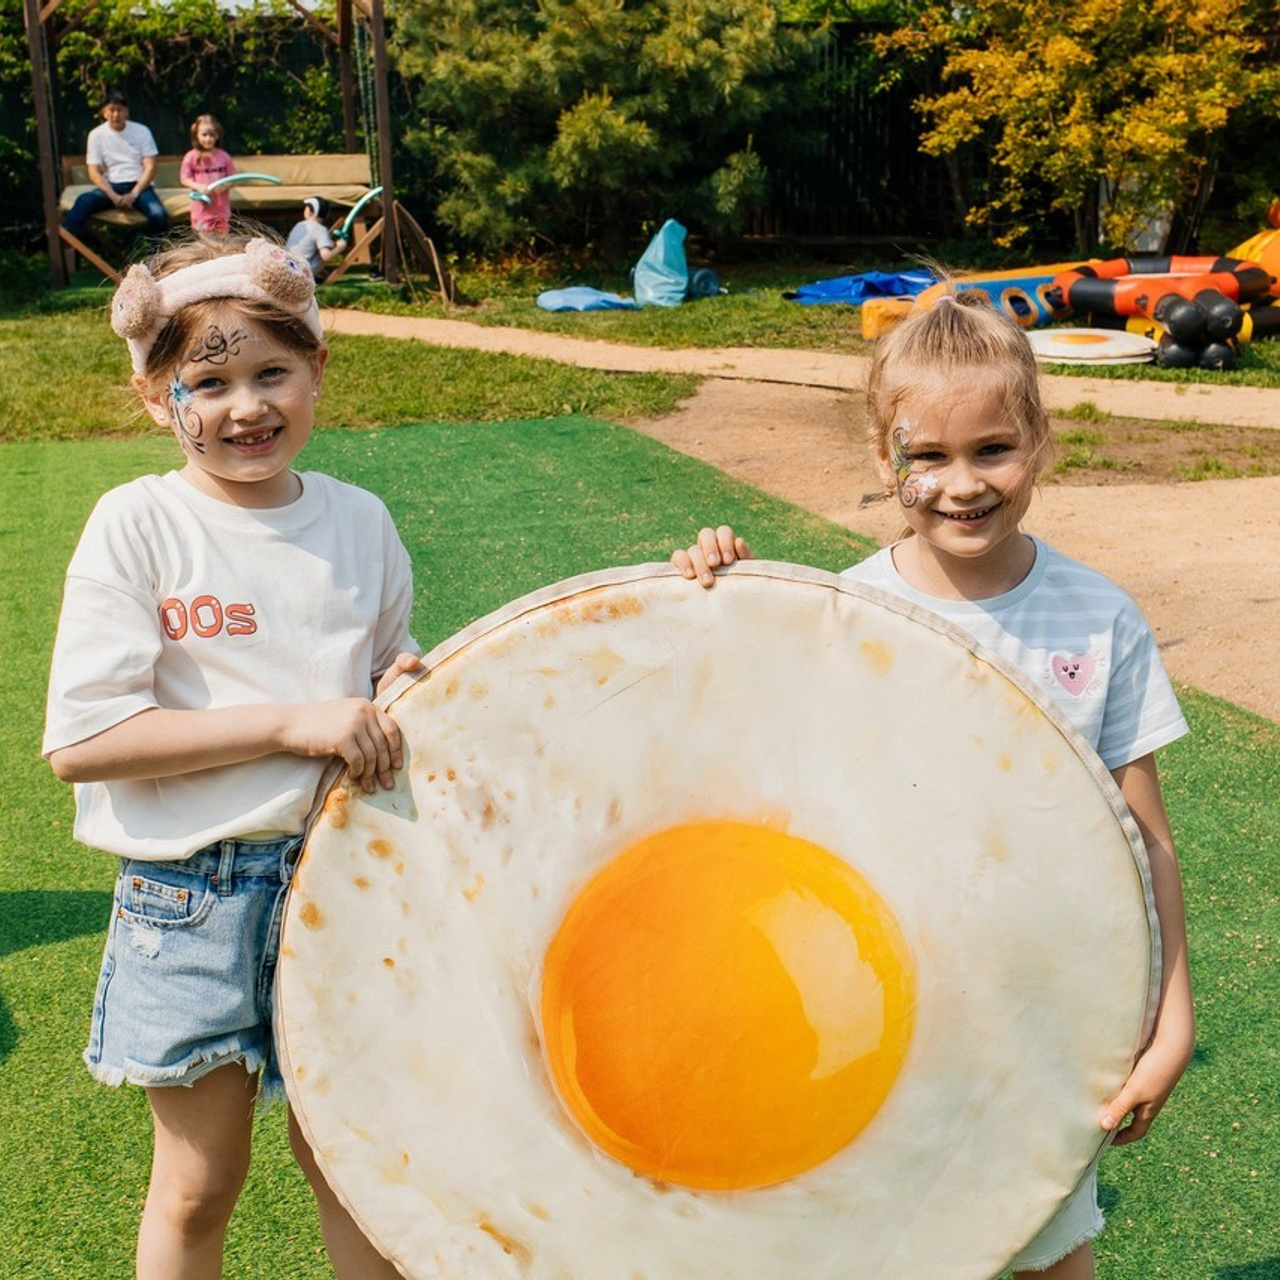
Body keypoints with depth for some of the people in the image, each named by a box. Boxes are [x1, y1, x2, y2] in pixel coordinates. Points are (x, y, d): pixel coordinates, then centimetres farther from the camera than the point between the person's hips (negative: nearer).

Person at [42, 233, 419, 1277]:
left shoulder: (359, 521, 1)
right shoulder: (139, 525, -11)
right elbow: (80, 742, -19)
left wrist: (403, 694, -8)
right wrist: (292, 723, -23)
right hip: (192, 896, -2)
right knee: (199, 1183, 13)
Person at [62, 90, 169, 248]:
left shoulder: (142, 131, 2)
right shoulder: (96, 135, 3)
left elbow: (150, 168, -2)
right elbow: (94, 173, -1)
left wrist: (133, 194, -16)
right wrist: (113, 196, -19)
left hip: (139, 186, -1)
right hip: (111, 187, 1)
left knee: (158, 215, -33)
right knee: (83, 201, -31)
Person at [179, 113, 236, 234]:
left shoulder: (223, 157, 3)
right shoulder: (191, 157, -2)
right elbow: (184, 179, -1)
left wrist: (225, 186, -15)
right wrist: (198, 186, -19)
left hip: (221, 208, 2)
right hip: (202, 208, -2)